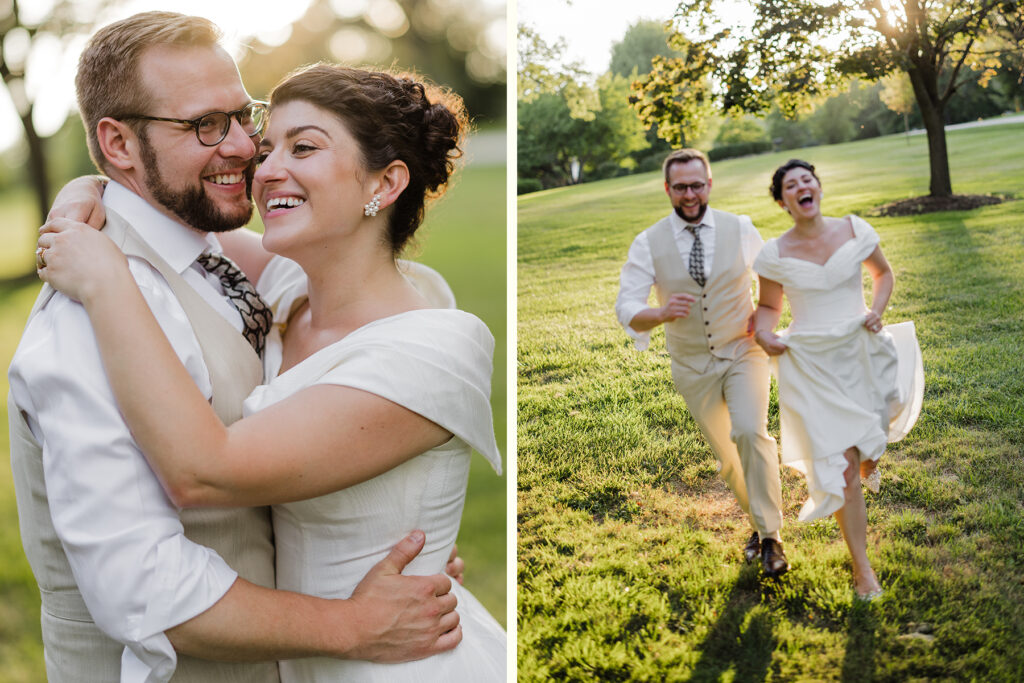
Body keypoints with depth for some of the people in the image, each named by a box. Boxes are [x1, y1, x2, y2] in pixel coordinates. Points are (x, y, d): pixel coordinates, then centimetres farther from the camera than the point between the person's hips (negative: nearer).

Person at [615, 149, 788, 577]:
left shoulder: (740, 229, -4)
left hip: (743, 352, -1)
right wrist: (660, 314, -33)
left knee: (750, 433, -24)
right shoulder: (648, 243, -7)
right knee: (727, 458, 12)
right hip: (692, 365, 1)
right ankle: (759, 523, 37)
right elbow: (626, 309, -12)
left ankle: (770, 535, -9)